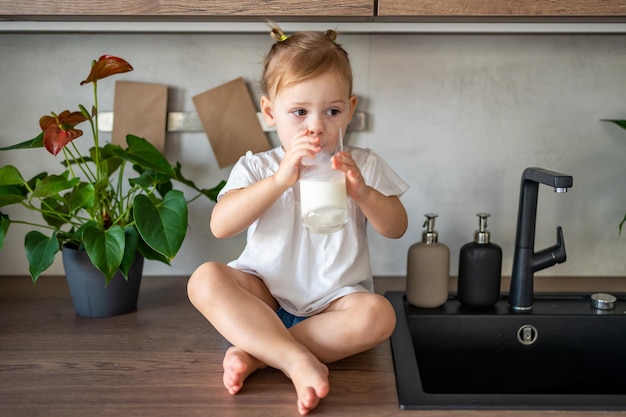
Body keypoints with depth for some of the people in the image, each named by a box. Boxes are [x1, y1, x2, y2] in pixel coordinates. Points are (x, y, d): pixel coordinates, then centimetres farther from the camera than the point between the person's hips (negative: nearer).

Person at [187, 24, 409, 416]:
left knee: (378, 315, -31)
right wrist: (279, 180, -28)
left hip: (334, 298, 0)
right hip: (266, 293, 0)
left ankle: (254, 355, -27)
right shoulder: (256, 167, 1)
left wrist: (362, 192, -21)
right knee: (205, 279, -27)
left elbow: (396, 228, 0)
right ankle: (299, 361, -37)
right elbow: (220, 225, -15)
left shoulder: (362, 165, 4)